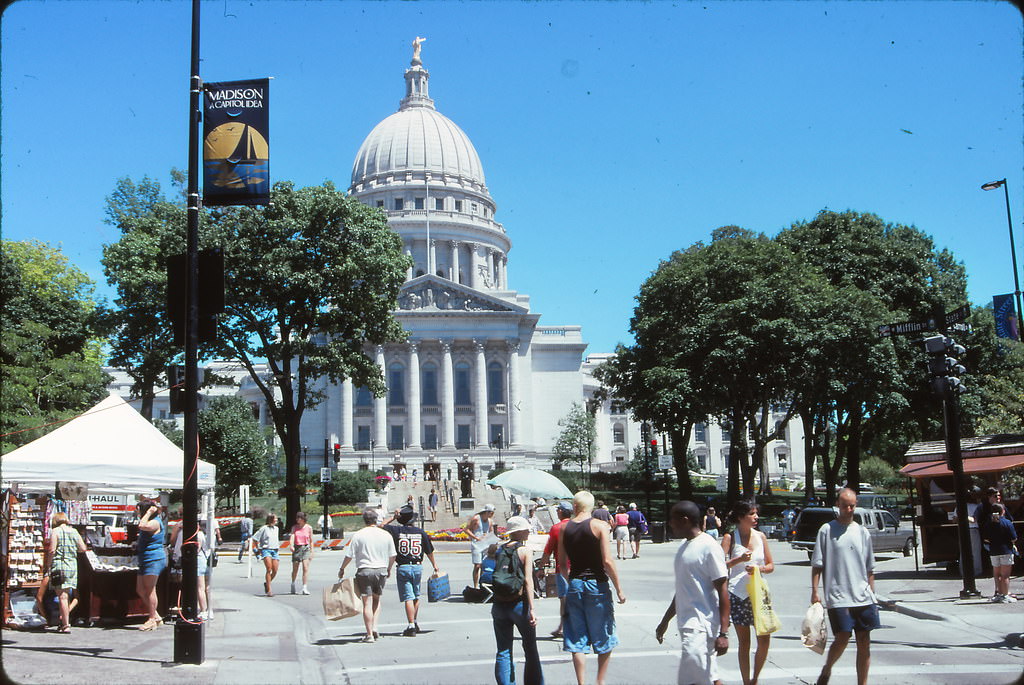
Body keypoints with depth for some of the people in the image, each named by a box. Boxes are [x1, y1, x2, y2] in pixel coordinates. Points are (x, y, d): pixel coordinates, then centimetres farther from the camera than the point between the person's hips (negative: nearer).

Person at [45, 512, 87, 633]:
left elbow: (52, 550, -11)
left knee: (62, 596, -4)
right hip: (73, 566, 5)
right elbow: (83, 548, 10)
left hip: (59, 565, -5)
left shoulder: (55, 531, -4)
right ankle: (64, 620, 21)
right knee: (65, 595, 16)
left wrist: (48, 566, -3)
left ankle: (65, 625, -5)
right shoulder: (74, 531, 10)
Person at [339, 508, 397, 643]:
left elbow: (349, 555, -3)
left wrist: (342, 569, 12)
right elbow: (392, 556, 9)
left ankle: (369, 634, -1)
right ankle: (374, 627, 7)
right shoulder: (386, 535, 3)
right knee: (377, 599, 20)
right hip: (381, 570, 3)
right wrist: (388, 570, 25)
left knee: (367, 602, 0)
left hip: (364, 570, -3)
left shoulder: (358, 535, -6)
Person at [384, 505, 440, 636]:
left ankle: (411, 626, -7)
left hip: (403, 567, -2)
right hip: (418, 567, 2)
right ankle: (415, 623, 28)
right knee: (416, 596, 19)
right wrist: (435, 566, 20)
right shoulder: (421, 532, 1)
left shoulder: (396, 530, -6)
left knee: (408, 597, -3)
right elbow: (429, 551, 7)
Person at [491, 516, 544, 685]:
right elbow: (528, 580, -14)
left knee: (503, 652, 8)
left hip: (499, 605, 4)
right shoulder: (525, 550, -6)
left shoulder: (499, 550, 6)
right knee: (531, 651, 11)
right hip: (519, 604, -4)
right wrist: (531, 609, -16)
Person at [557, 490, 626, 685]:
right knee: (604, 638, 12)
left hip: (574, 584, 3)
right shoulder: (599, 526, -8)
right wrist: (619, 589, -7)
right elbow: (607, 561, -15)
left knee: (577, 640, 9)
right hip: (597, 584, -3)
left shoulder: (565, 529, 3)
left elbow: (562, 565, 7)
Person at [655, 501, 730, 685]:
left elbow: (722, 590, -14)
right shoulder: (684, 546, 15)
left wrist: (723, 633, -18)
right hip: (687, 624, 9)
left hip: (701, 626, -9)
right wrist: (665, 621, 26)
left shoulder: (709, 547, -12)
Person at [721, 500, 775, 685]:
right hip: (738, 594, -3)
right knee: (744, 642, 4)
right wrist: (738, 560, -23)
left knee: (765, 639, -3)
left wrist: (759, 568, -9)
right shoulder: (730, 537, -3)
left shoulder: (760, 536, 7)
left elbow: (771, 565, 11)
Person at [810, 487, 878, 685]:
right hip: (837, 597, -4)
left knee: (864, 642, 4)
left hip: (863, 598, 4)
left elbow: (870, 569, 16)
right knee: (842, 638, -10)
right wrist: (815, 591, -7)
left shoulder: (863, 532, 11)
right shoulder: (827, 530, 0)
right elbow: (817, 565, 0)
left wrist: (872, 595, 12)